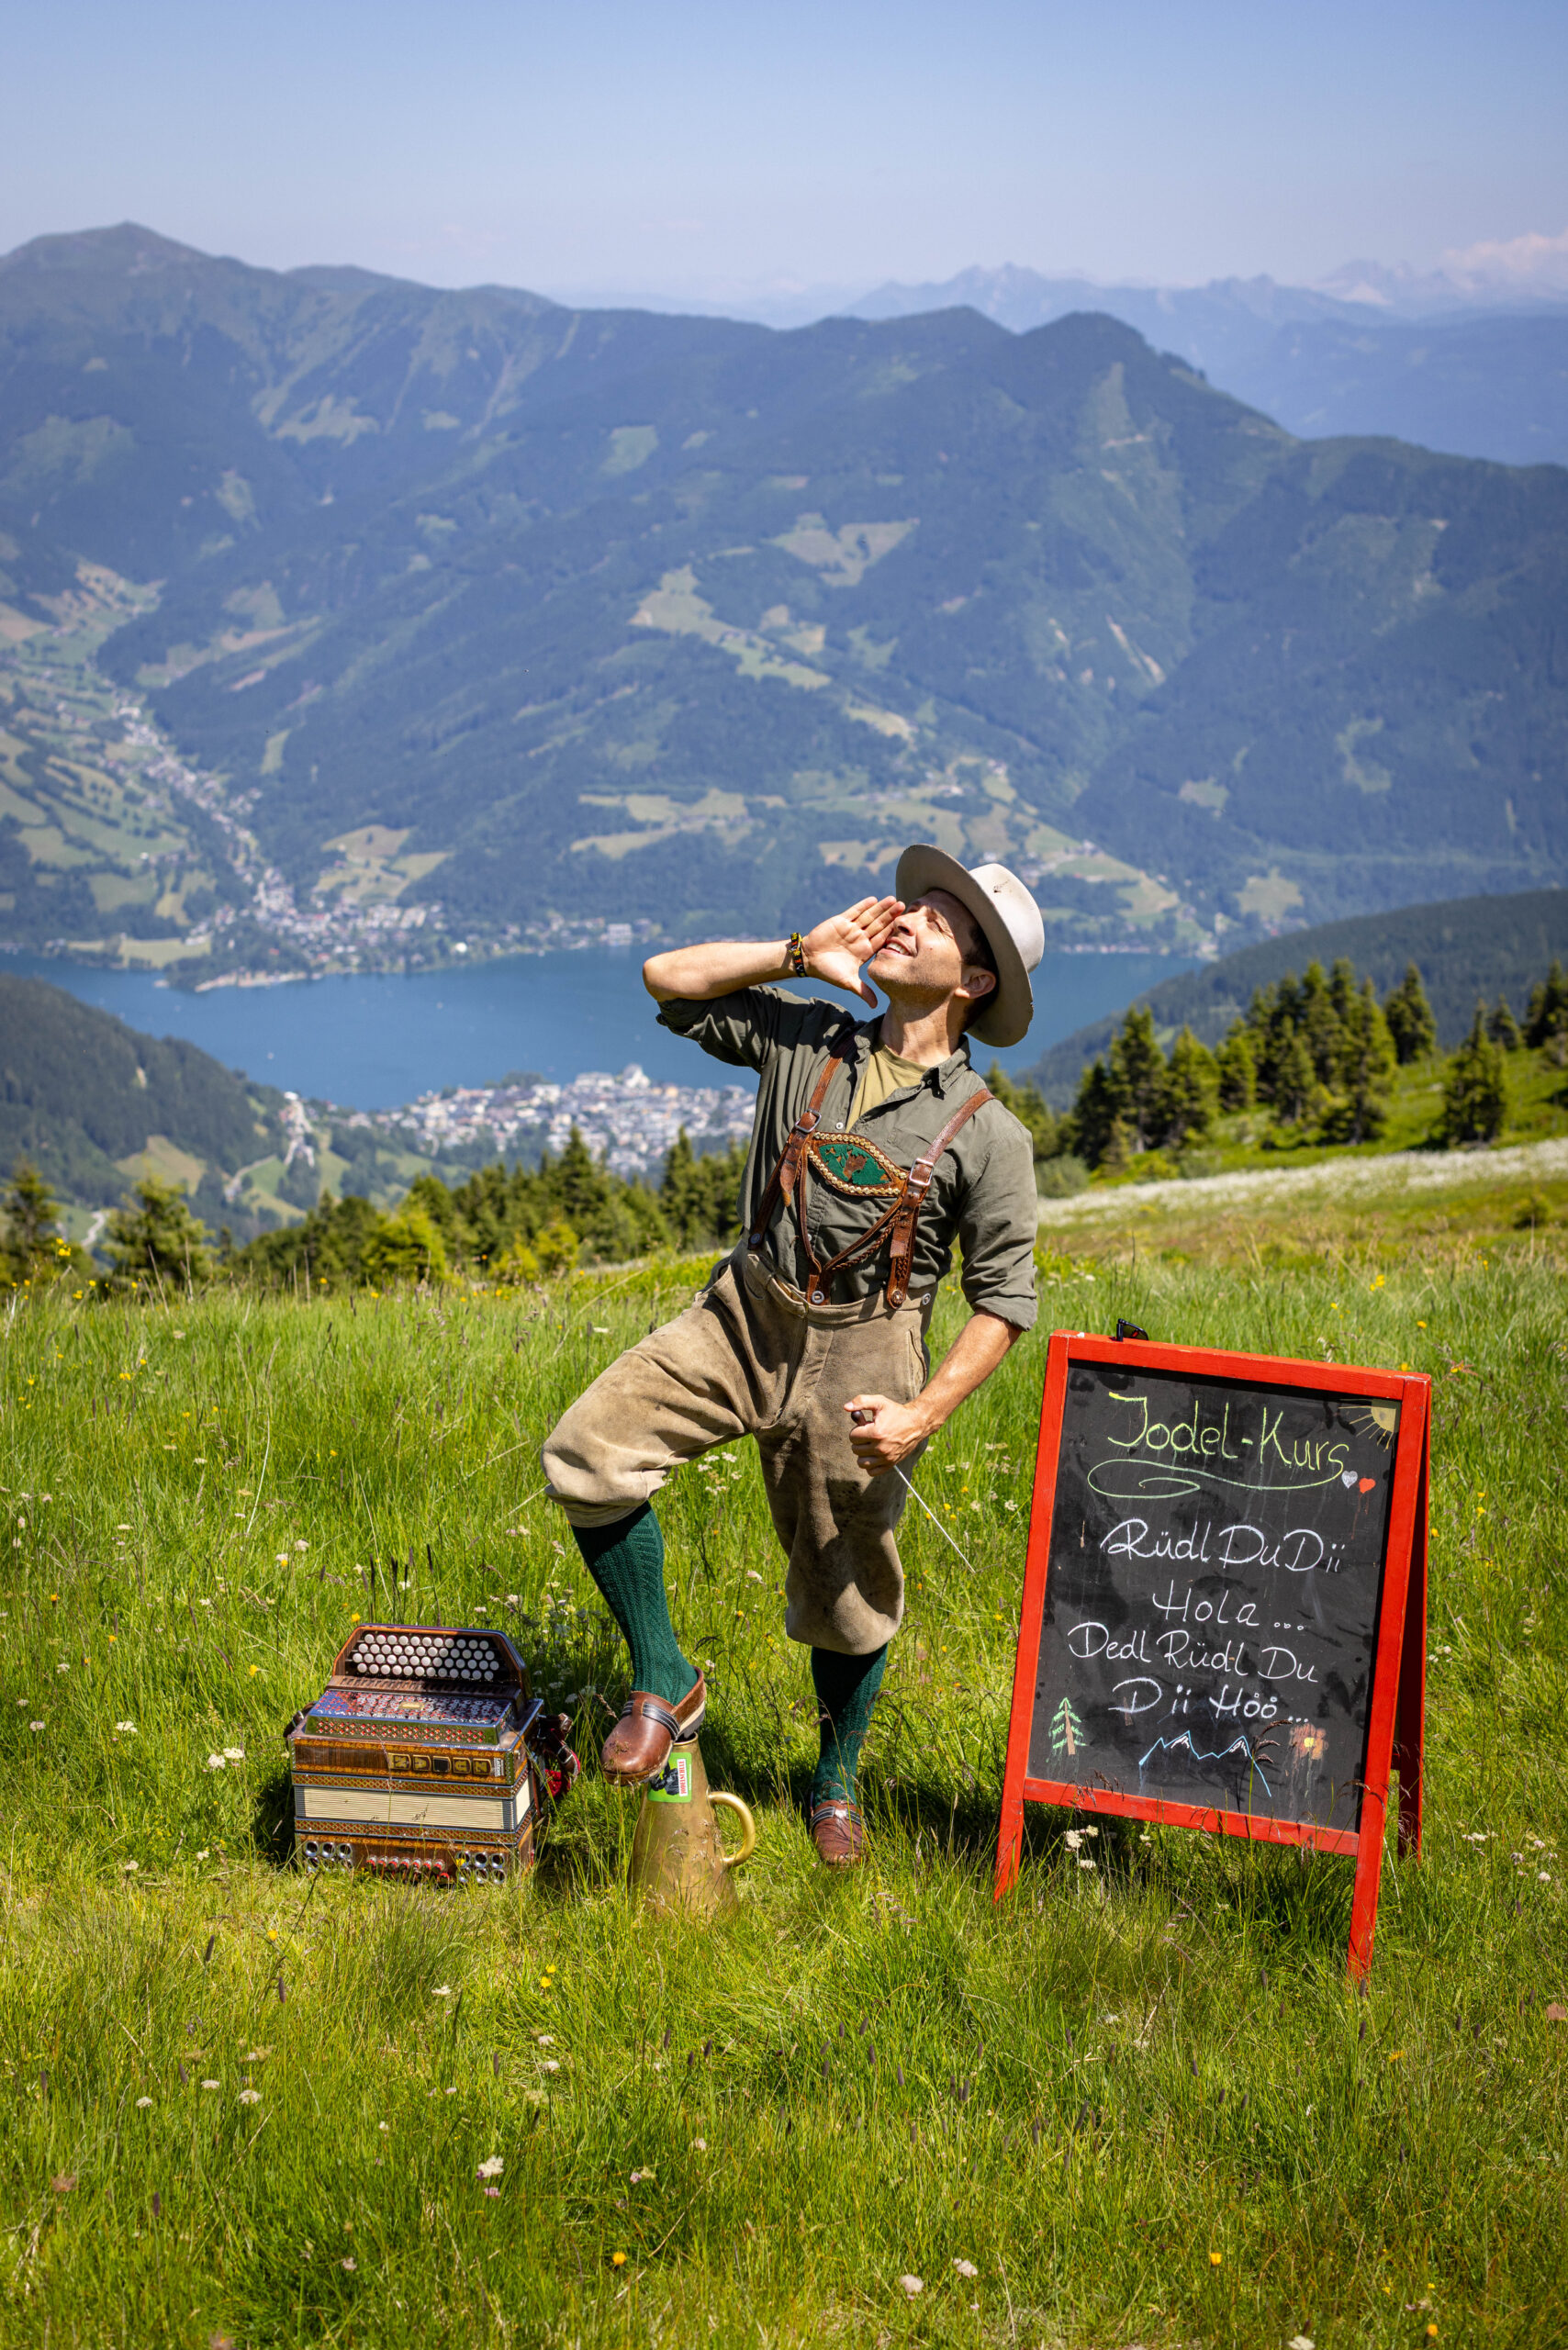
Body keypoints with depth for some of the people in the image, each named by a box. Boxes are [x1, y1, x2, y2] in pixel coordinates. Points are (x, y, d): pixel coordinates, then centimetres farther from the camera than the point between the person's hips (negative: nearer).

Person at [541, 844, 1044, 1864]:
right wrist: (798, 955, -5)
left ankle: (838, 1778, 38)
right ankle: (666, 1684, 1)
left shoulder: (987, 1135, -9)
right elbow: (667, 978, 5)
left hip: (860, 1352, -3)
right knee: (586, 1454, -16)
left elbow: (1005, 1298, -6)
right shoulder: (806, 1037, 1)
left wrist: (922, 1415, -14)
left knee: (849, 1588, 10)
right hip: (747, 1312, 3)